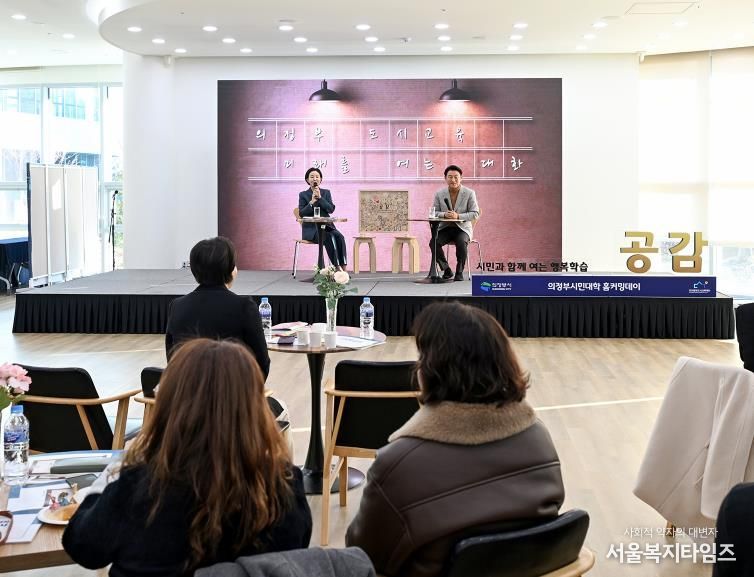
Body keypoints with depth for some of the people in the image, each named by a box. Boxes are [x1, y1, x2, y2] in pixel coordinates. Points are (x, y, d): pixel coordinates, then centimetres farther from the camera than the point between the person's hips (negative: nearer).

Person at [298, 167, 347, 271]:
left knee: (339, 236, -29)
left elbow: (331, 209, 1)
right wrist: (312, 202, -14)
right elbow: (301, 213, -2)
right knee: (329, 237, -33)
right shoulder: (303, 194, 9)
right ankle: (337, 267, -35)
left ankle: (343, 267, -36)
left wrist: (320, 198, -10)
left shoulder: (326, 192, 15)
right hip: (311, 228, -3)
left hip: (326, 225, 3)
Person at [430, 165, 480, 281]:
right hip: (445, 228, 3)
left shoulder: (469, 193, -3)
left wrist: (458, 216, -23)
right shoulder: (439, 194, 4)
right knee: (433, 242, -27)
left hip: (462, 228, -2)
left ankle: (459, 272, -15)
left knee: (461, 243, -36)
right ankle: (446, 270, -7)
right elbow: (434, 212, 5)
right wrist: (444, 214, -19)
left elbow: (475, 214, -8)